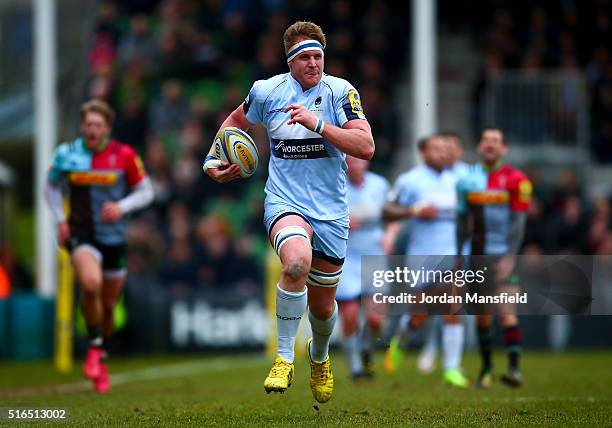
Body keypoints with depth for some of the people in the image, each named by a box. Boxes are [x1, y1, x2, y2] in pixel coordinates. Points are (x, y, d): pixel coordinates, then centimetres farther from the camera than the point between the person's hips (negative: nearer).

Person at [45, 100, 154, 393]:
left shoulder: (124, 155, -5)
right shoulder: (67, 154, -3)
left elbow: (145, 191, 3)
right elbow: (51, 187, 14)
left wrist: (121, 207, -16)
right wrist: (60, 219, 0)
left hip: (114, 236, 1)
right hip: (80, 234, -1)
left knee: (108, 305, 10)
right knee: (91, 283, -30)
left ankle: (100, 361, 36)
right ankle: (94, 348, -9)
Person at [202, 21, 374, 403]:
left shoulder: (340, 92, -5)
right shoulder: (266, 91, 1)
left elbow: (366, 147, -15)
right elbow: (237, 120, 23)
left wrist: (318, 124, -24)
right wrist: (212, 159, 12)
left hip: (331, 211, 1)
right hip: (285, 202, -1)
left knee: (322, 306, 12)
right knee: (297, 261, -35)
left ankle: (320, 356, 48)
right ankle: (284, 359, -22)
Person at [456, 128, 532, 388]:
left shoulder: (516, 180, -4)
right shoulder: (468, 179, 8)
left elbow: (518, 222, -8)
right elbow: (462, 221, 14)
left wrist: (510, 256, -16)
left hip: (503, 256, -4)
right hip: (477, 256, 4)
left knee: (506, 312, -14)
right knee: (482, 315, 8)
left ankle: (514, 369, -16)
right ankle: (486, 368, 19)